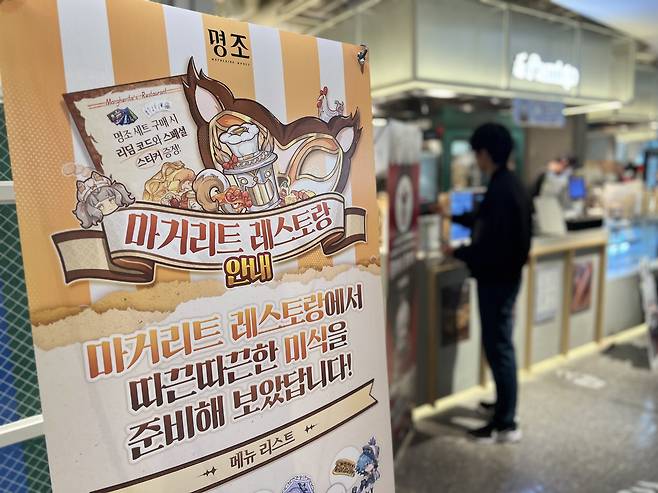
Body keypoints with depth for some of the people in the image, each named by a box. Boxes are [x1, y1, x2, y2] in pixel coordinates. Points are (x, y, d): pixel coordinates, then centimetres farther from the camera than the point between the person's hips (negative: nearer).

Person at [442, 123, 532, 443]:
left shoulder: (500, 190, -23)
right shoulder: (510, 184, 9)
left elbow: (490, 245, -26)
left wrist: (457, 252, -12)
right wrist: (454, 216, 33)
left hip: (496, 279, -10)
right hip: (506, 274, 10)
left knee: (497, 347, 0)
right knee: (500, 344, 21)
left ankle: (506, 424, 13)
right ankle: (504, 403, 38)